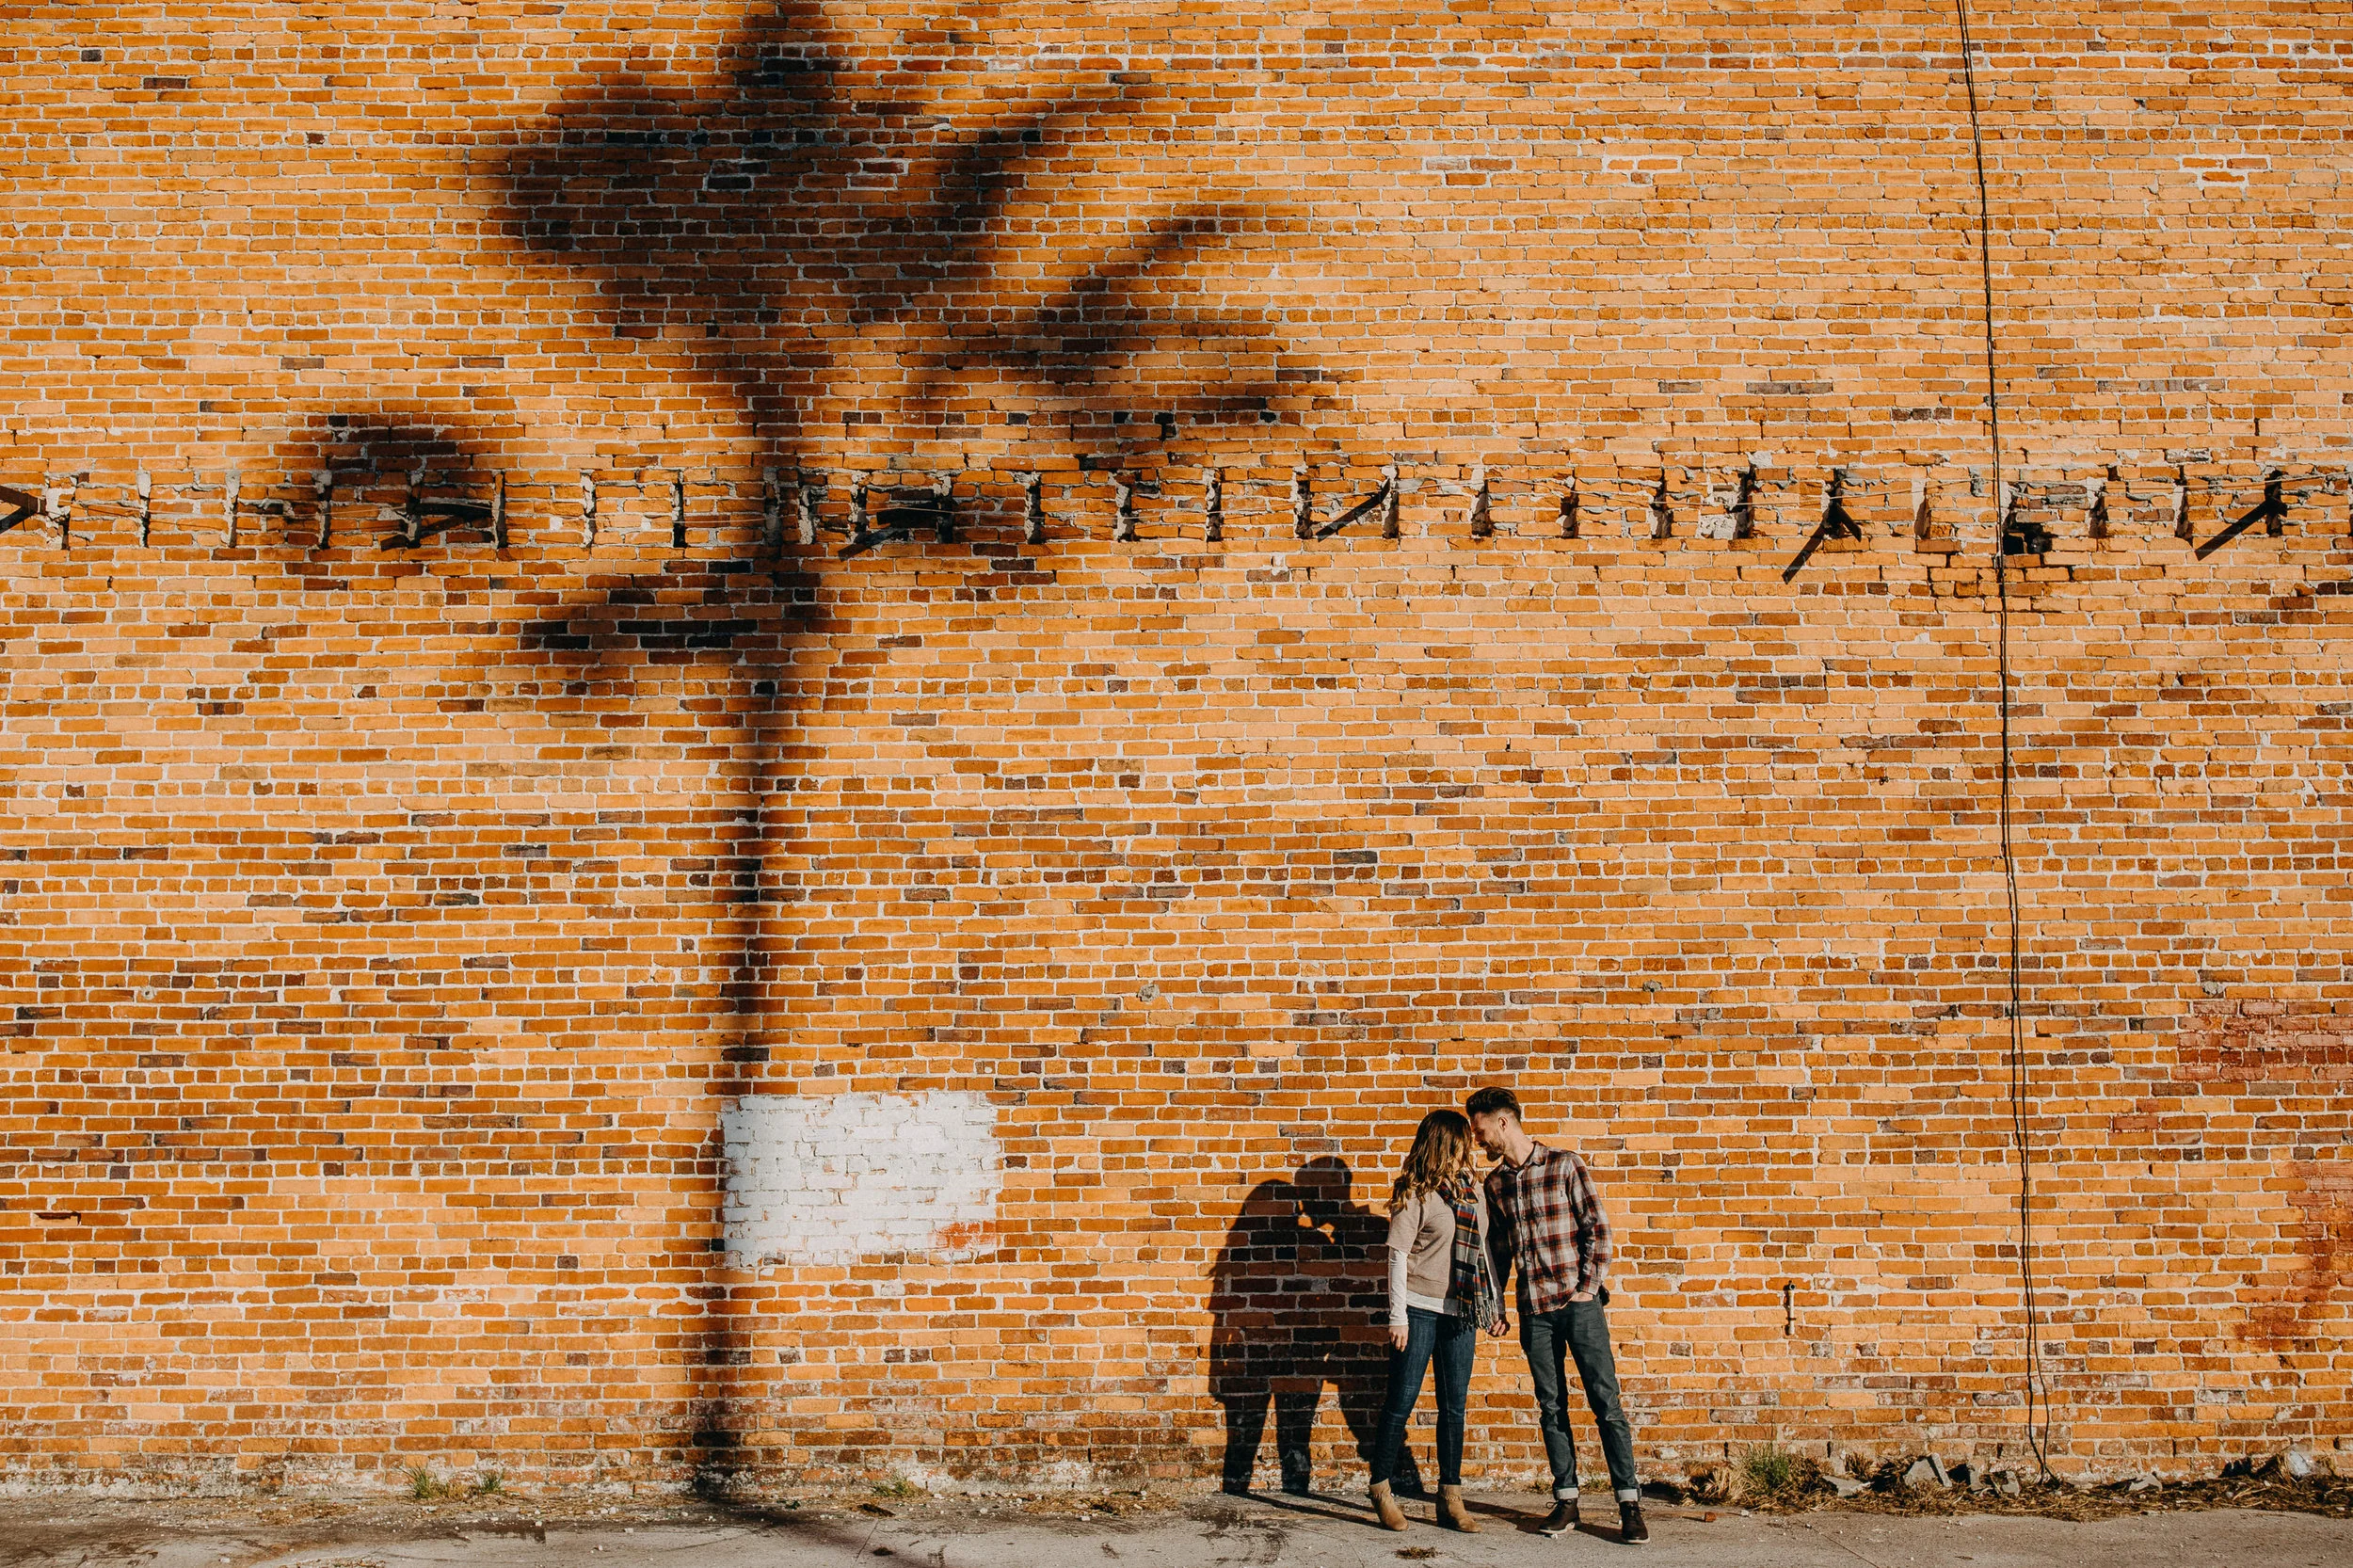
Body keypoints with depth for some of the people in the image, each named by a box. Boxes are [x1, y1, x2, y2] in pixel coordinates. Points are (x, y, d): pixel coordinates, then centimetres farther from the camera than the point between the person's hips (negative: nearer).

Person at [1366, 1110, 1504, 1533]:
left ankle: (1450, 1499, 15)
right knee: (1401, 1402, 0)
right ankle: (1382, 1491, 12)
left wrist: (1495, 1305, 13)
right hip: (1420, 1310, -6)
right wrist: (1398, 1316, -12)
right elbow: (1398, 1255, -8)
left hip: (1461, 1312, 6)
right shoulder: (1416, 1193, -7)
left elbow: (1483, 1249, 17)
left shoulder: (1472, 1189, 12)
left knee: (1454, 1407, 9)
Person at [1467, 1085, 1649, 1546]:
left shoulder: (1564, 1166, -6)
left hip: (1578, 1302, -5)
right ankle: (1566, 1501, 14)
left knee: (1605, 1401, -4)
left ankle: (1630, 1504, -1)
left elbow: (1597, 1228, -6)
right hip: (1534, 1309, 5)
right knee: (1551, 1408, 7)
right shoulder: (1495, 1184, 10)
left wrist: (1590, 1286, -10)